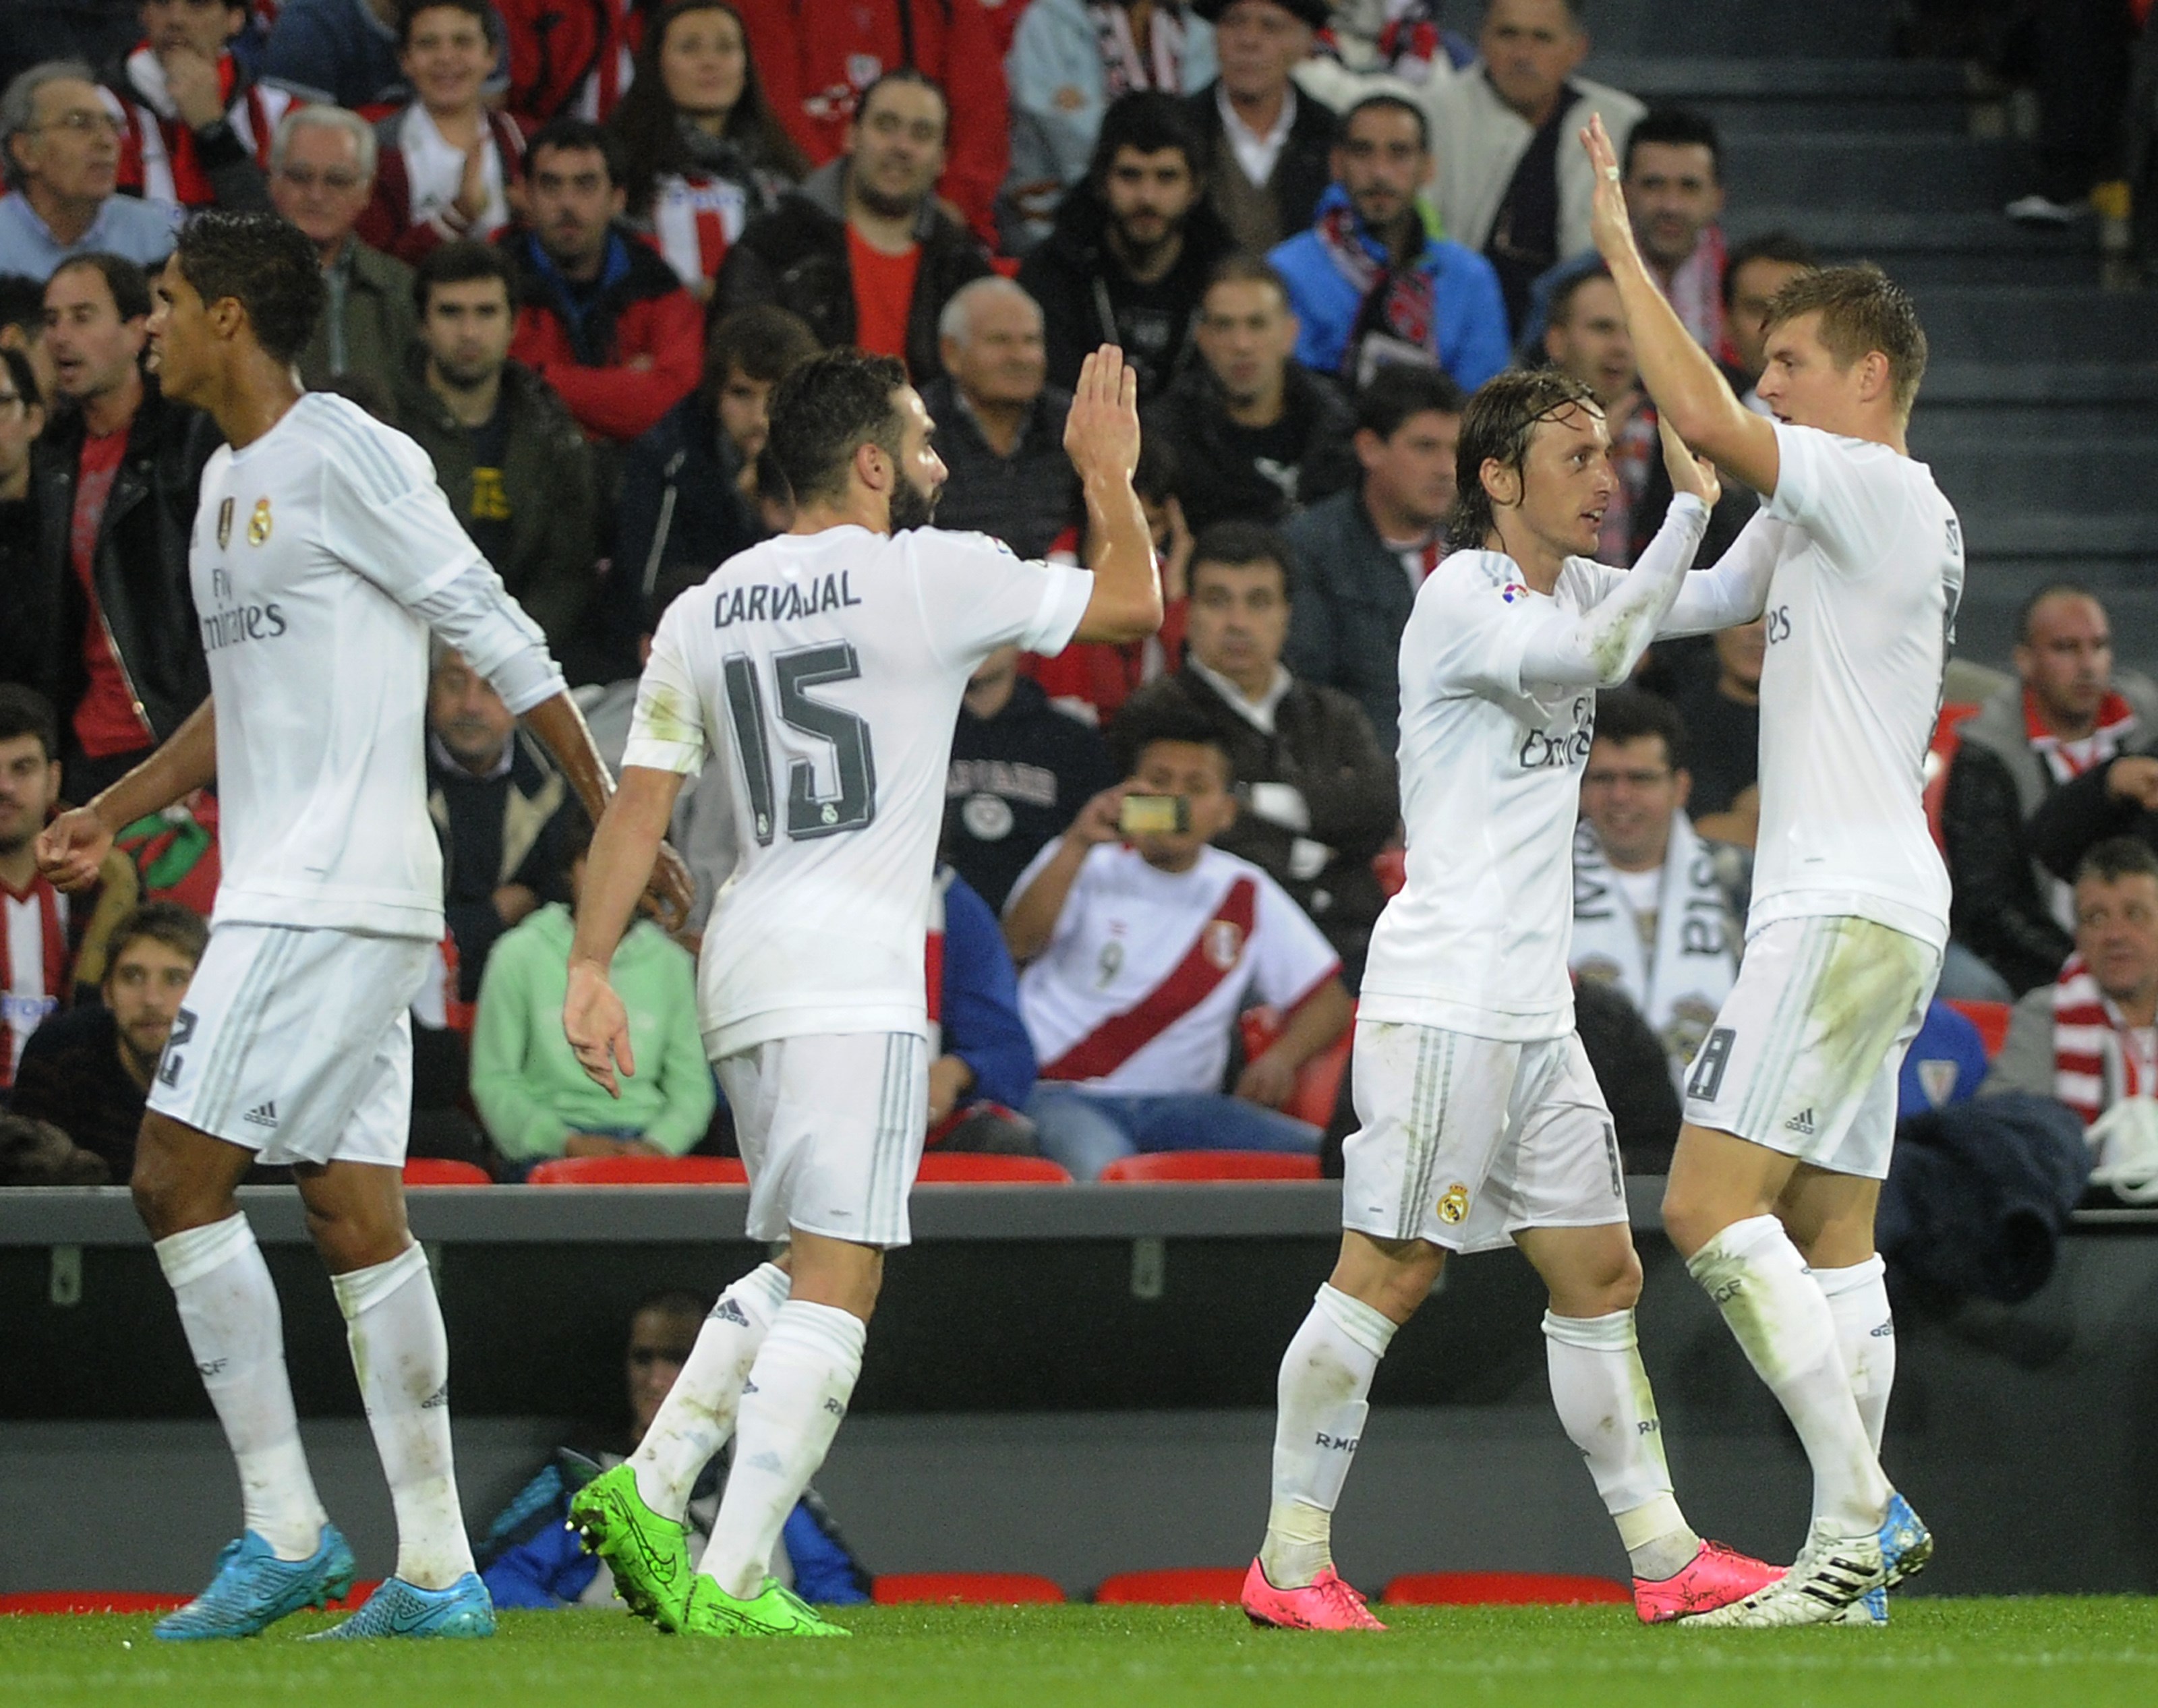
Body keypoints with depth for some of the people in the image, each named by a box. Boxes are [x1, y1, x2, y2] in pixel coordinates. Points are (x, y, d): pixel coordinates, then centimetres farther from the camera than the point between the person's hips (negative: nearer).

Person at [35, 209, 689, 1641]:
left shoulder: (343, 455, -11)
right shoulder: (233, 478, 18)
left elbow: (501, 638, -11)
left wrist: (617, 821, -11)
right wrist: (115, 812, 24)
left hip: (331, 894, -9)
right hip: (290, 892, 9)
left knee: (179, 1174, -11)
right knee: (356, 1210, 6)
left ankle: (285, 1524, -8)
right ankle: (437, 1570, 6)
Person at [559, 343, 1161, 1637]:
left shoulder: (704, 614, 11)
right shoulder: (934, 576, -5)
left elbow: (638, 808, 6)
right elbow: (1134, 606, 6)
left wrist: (590, 968, 5)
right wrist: (1109, 474, 20)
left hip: (746, 975, 7)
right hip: (854, 980, -7)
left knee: (805, 1268, 20)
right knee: (834, 1287, -8)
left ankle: (648, 1489, 8)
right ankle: (733, 1579, -15)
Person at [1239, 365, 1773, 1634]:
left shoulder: (1569, 585, 16)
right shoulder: (1462, 598, -11)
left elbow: (1735, 593, 23)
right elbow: (1592, 654, -28)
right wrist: (1691, 508, -21)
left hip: (1535, 1007, 9)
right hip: (1441, 995, -9)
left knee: (1599, 1276, 9)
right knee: (1387, 1278, -9)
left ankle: (1665, 1556, 13)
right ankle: (1291, 1564, -4)